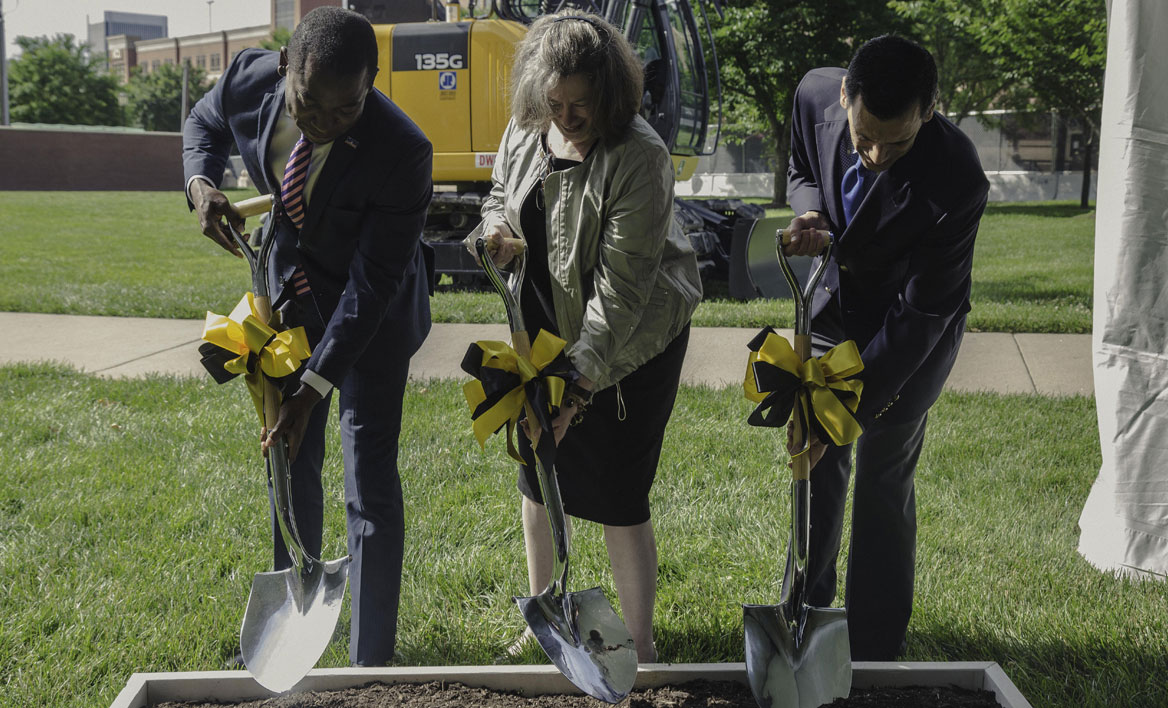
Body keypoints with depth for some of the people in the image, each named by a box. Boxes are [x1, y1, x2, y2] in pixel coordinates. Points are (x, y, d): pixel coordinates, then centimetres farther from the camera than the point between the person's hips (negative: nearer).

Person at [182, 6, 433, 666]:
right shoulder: (250, 79, -19)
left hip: (373, 312, -5)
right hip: (291, 292, 5)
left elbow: (369, 287, -29)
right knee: (291, 466, 15)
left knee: (371, 483, -6)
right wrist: (201, 183, -14)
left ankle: (372, 662, 8)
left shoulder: (402, 153, -34)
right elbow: (205, 122, 7)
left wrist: (315, 387, -30)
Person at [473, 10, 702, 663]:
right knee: (537, 473, 16)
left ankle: (641, 648, 16)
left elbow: (620, 291, -29)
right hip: (547, 327, 7)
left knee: (619, 496, -3)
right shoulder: (525, 132, -5)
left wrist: (576, 382, -32)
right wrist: (494, 226, -9)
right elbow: (502, 195, 16)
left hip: (629, 341, -6)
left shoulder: (640, 158, -26)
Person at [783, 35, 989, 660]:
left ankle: (874, 651, 20)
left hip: (911, 330, -4)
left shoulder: (956, 181, -35)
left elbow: (919, 314, -30)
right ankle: (807, 606, 37)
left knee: (882, 483, 1)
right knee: (819, 467, 15)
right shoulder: (816, 95, -20)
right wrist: (810, 209, -22)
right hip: (832, 304, 5)